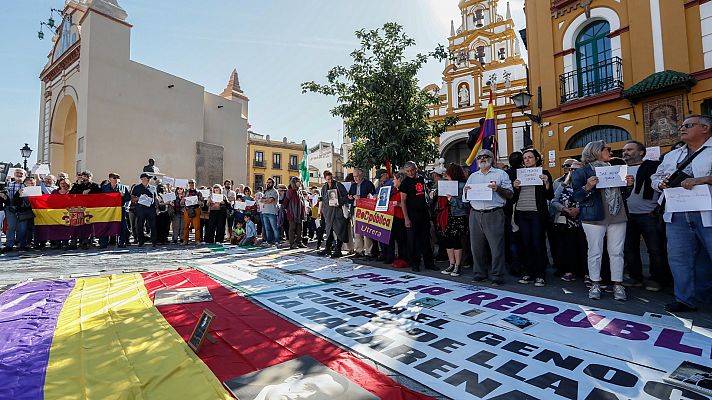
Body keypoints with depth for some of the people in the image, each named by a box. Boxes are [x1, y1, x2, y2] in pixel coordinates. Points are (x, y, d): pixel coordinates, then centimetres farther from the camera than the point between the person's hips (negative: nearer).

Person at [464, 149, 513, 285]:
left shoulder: (500, 174, 6)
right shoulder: (473, 176, 18)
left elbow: (510, 195, 1)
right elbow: (465, 197, 19)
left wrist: (498, 188, -15)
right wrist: (466, 191, -2)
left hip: (494, 214, -4)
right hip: (475, 214, 4)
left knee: (496, 247, -3)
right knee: (476, 247, 8)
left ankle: (497, 276, 8)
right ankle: (479, 274, 21)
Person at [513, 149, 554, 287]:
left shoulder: (544, 173, 4)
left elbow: (550, 196, -1)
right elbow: (514, 197, 13)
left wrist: (546, 183, -15)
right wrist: (515, 187, -5)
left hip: (537, 213, -3)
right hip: (522, 213, 4)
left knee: (538, 243, -2)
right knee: (526, 243, 7)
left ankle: (540, 275, 8)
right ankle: (529, 272, 17)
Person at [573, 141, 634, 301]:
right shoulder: (582, 172, 1)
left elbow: (623, 195, 22)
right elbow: (576, 197, -5)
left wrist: (628, 185, 3)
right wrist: (587, 187, -22)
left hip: (617, 217, 5)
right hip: (594, 218, -5)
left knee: (617, 252, 5)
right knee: (595, 252, 0)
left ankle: (617, 284, 14)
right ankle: (595, 284, 10)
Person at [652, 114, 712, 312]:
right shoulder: (672, 156, 20)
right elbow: (655, 178, 24)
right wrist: (661, 183, 2)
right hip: (677, 216, 5)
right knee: (678, 257, 7)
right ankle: (686, 299, 16)